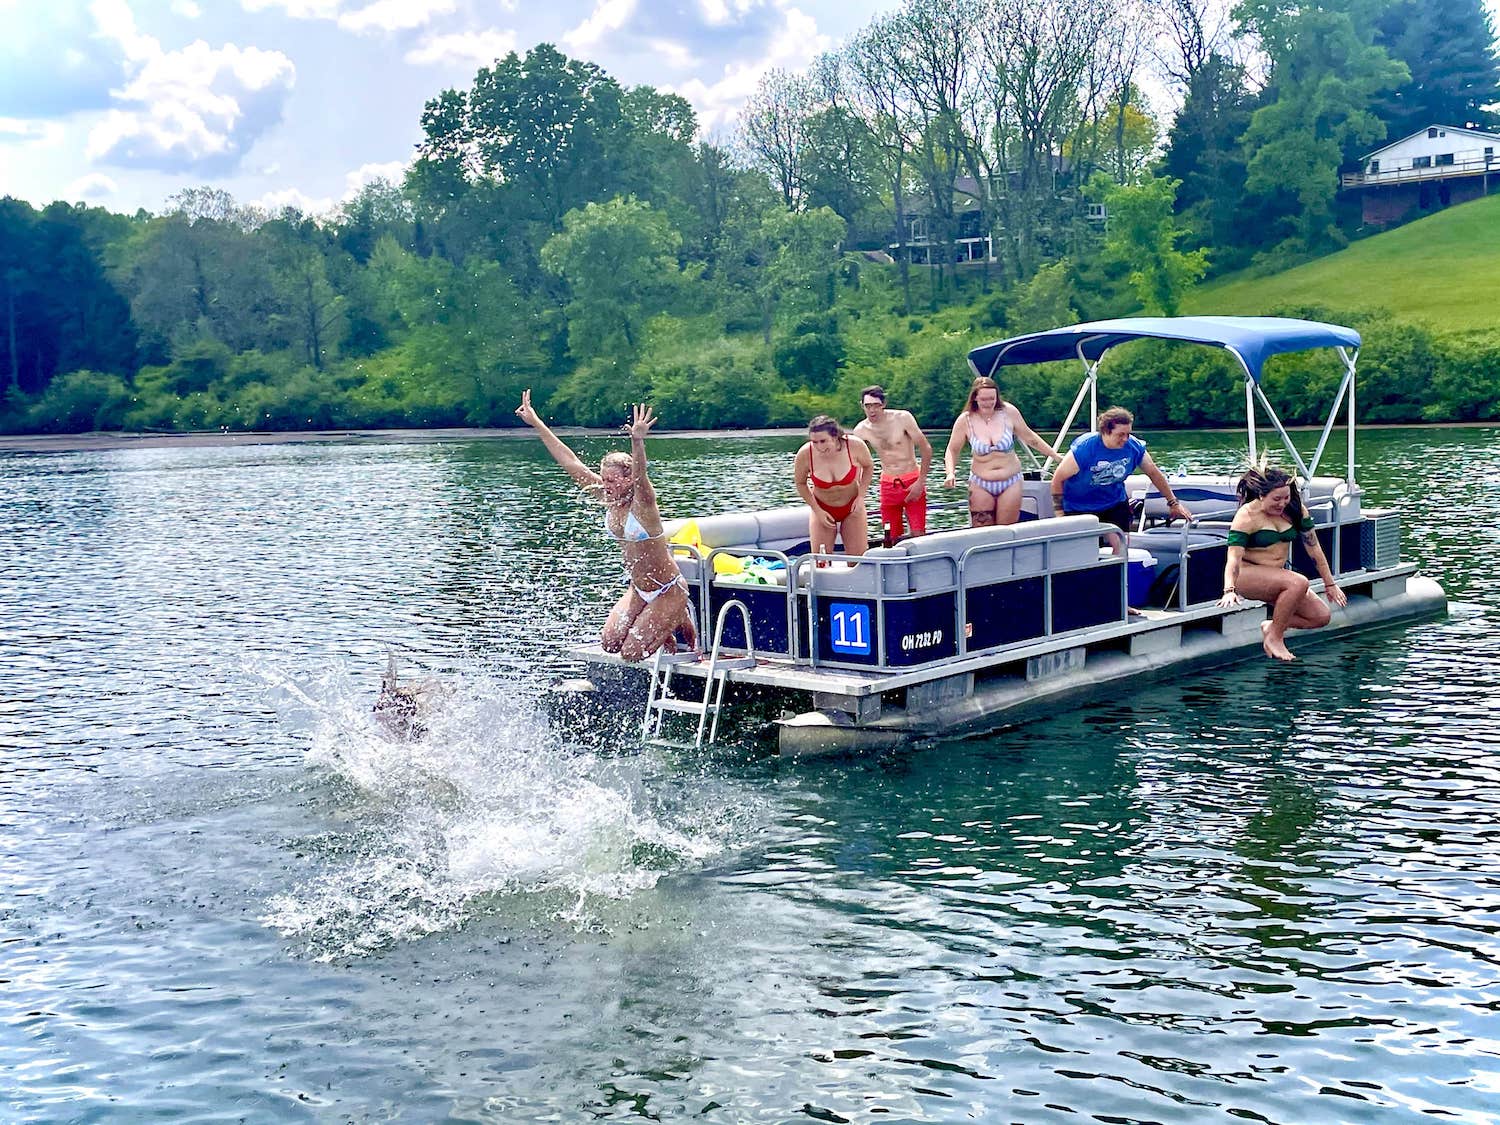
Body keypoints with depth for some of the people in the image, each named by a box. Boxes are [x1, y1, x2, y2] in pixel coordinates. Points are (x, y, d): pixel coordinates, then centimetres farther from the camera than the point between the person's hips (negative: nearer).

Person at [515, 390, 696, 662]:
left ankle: (680, 621, 16)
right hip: (637, 589, 7)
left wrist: (637, 441, -65)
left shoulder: (642, 503, -22)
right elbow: (570, 462, -4)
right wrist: (536, 424, -4)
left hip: (668, 591, -7)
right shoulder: (610, 499, -4)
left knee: (631, 654, -8)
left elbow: (640, 476, -45)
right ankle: (664, 625, 22)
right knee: (610, 643, -1)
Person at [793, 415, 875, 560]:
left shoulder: (855, 445, -25)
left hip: (852, 506, 0)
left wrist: (861, 496, -10)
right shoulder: (805, 454, -24)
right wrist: (818, 511, -10)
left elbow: (868, 467, -1)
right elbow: (801, 484, -4)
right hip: (822, 508, 0)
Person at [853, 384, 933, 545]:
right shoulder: (861, 430, -1)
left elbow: (926, 449, -7)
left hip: (912, 482, -3)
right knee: (891, 539, 0)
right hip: (887, 485, 3)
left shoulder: (903, 418, -10)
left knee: (919, 536, -12)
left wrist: (920, 482, -11)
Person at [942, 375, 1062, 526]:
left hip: (1010, 483, 0)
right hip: (980, 484, 0)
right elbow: (952, 450, 4)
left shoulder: (1009, 412, -7)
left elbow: (1029, 437, 8)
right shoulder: (965, 420, -7)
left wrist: (1054, 455, 14)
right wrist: (950, 473, -13)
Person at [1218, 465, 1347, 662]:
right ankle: (1274, 638, -21)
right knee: (1298, 583, -33)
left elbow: (1314, 549, 7)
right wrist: (1229, 590, -38)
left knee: (1322, 617, -7)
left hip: (1278, 576, 7)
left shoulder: (1295, 510, 1)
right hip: (1248, 575, -7)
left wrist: (1330, 585, 8)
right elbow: (1234, 558, -23)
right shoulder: (1247, 516, -15)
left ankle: (1271, 626, 5)